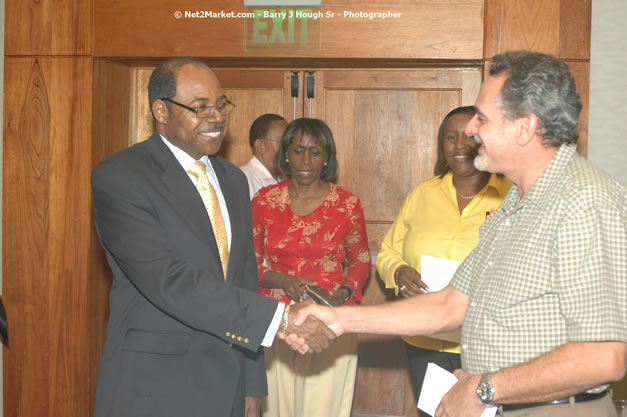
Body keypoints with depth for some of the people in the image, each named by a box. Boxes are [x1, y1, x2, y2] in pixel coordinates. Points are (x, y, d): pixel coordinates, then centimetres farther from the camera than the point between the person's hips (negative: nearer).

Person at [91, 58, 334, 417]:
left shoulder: (233, 179, 11)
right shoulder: (118, 177, -12)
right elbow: (168, 280, -23)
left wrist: (251, 384, 11)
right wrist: (281, 316, -27)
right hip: (155, 388, -6)